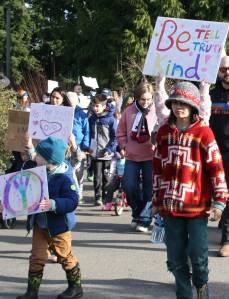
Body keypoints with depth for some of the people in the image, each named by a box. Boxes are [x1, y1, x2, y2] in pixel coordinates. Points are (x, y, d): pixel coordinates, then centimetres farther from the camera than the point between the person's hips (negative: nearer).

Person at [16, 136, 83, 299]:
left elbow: (72, 201, -27)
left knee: (65, 256, 9)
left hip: (58, 226, -6)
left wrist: (53, 204, -38)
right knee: (37, 258, 5)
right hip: (39, 225, 6)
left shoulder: (65, 178, -21)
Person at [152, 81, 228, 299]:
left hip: (197, 206, -4)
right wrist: (157, 201, 15)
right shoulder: (164, 132, 7)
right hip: (170, 206, 4)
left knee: (198, 255, 0)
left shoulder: (203, 132, -5)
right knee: (175, 259, 9)